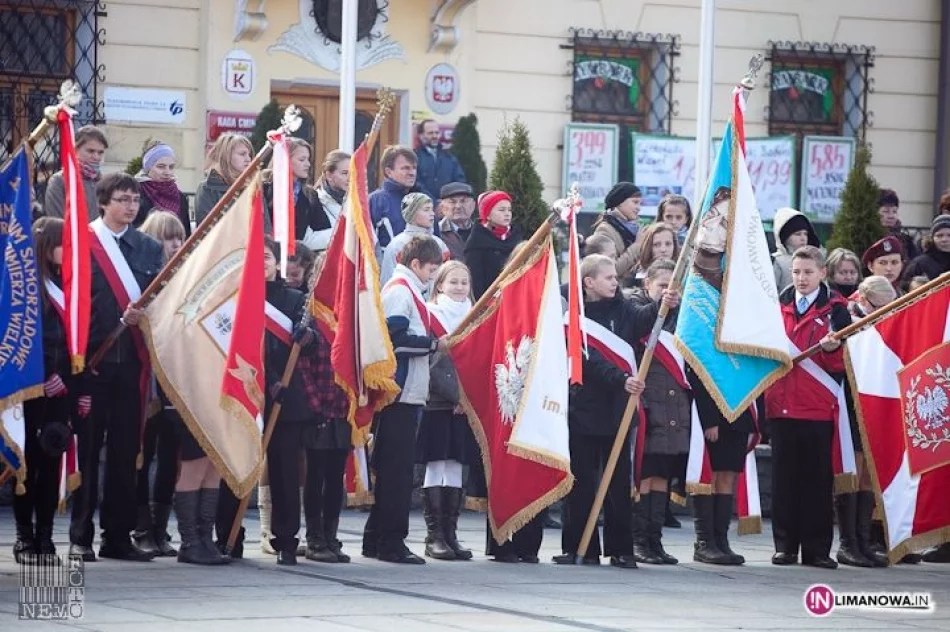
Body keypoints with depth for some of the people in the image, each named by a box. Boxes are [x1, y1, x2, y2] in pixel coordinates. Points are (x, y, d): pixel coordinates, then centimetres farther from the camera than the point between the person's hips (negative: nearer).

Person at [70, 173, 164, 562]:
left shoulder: (149, 248, 14)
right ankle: (81, 537, 5)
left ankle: (118, 536, 10)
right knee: (88, 449, 0)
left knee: (125, 450, 5)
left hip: (132, 359, 4)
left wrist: (144, 315, -11)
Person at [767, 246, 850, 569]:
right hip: (781, 405, 3)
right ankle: (785, 545, 9)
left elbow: (841, 362, -3)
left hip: (819, 406, -3)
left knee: (818, 479, -1)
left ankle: (817, 549, 3)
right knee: (784, 478, 4)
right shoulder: (779, 305, 12)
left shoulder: (835, 309, 3)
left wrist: (831, 349, -22)